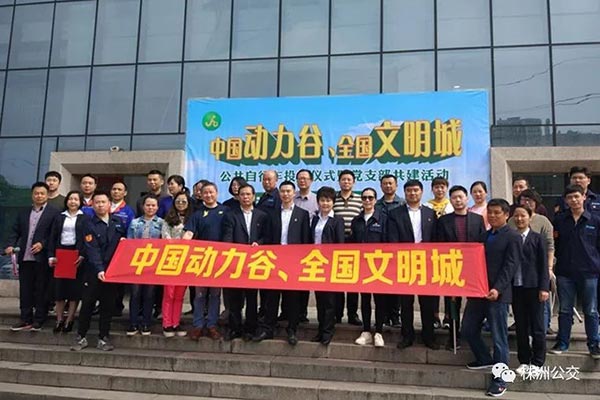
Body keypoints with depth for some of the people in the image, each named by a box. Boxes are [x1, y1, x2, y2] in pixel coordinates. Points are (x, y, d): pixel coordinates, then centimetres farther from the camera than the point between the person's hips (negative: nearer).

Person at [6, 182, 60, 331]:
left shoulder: (54, 213, -1)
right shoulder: (23, 213, 16)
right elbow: (15, 231, 12)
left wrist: (43, 244, -17)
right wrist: (11, 245, -3)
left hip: (43, 258, -5)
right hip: (25, 258, 5)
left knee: (41, 290, 2)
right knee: (25, 290, 9)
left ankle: (38, 321, 10)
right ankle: (26, 320, 17)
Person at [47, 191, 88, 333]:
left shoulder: (85, 218, 2)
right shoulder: (59, 217, 11)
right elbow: (52, 238, 7)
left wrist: (82, 255, -16)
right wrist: (51, 256, -3)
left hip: (76, 256, -3)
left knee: (75, 288, 0)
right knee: (59, 288, 4)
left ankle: (69, 320, 8)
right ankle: (59, 320, 12)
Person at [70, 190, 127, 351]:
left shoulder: (118, 222, 9)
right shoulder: (90, 225, -3)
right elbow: (92, 250, -13)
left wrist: (123, 241, -1)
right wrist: (99, 270, -24)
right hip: (94, 271, -3)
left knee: (108, 305, 6)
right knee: (87, 303, 2)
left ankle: (103, 338, 16)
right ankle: (81, 337, 14)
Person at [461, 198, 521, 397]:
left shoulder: (513, 237, -4)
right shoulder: (485, 235, 17)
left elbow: (510, 266, -13)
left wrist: (497, 289, -23)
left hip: (497, 293, -7)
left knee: (499, 338, 1)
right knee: (467, 330, 12)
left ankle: (500, 379, 12)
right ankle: (485, 359, 35)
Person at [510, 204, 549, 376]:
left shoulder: (538, 238, 0)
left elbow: (543, 265, -3)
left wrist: (544, 288, -9)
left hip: (533, 287, -2)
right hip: (515, 288, 3)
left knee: (537, 327, 4)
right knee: (521, 327, 10)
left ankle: (537, 362, 15)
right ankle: (524, 361, 20)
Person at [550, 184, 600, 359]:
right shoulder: (559, 220, 5)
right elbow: (554, 244, 8)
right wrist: (560, 259, -1)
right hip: (565, 272, 1)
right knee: (565, 310, 9)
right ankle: (562, 342, 18)